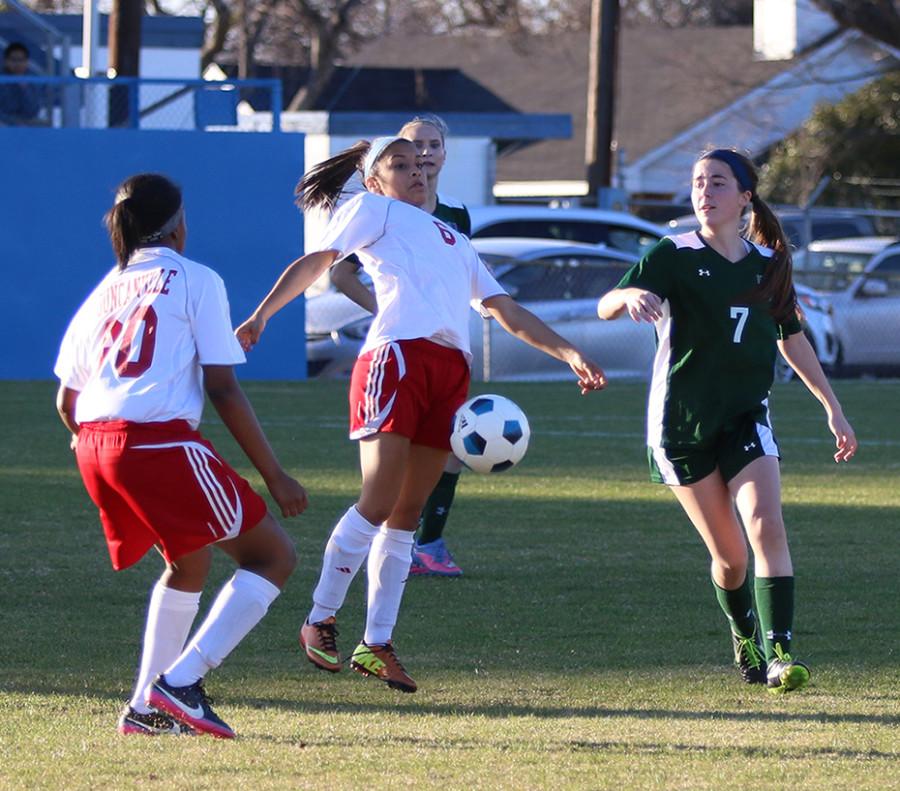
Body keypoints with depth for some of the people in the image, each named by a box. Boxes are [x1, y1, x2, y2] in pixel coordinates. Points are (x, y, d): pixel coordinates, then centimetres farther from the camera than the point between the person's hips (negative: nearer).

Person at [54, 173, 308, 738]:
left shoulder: (103, 294, 23)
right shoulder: (196, 281, 6)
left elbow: (67, 403, 23)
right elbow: (222, 388, -2)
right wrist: (275, 475, 1)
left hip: (94, 444, 7)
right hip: (161, 440, -7)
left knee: (189, 562, 28)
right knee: (274, 556, 2)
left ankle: (146, 708, 21)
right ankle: (181, 681, -11)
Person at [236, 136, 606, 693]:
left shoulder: (453, 239, 33)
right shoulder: (372, 210, 17)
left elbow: (506, 310, 32)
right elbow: (318, 261, 6)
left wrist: (570, 354, 23)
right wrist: (263, 312, -9)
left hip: (451, 370, 6)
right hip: (397, 354, -6)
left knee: (407, 515, 3)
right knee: (378, 504, -14)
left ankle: (377, 644, 5)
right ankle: (320, 621, -3)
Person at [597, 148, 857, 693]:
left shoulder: (769, 264, 6)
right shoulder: (675, 256, -5)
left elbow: (791, 338, 20)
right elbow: (606, 307, -16)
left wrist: (832, 407, 20)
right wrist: (631, 296, -40)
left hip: (746, 417, 2)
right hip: (682, 423, -2)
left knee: (767, 528, -19)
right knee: (730, 555, 1)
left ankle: (779, 652, -22)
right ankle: (745, 638, 29)